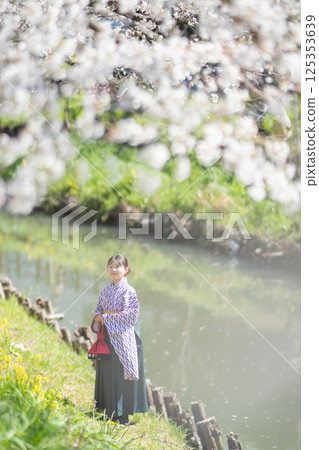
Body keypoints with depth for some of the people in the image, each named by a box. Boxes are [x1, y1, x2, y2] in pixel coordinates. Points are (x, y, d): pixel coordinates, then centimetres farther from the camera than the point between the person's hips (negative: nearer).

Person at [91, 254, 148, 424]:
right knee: (106, 371, 8)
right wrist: (98, 316, -3)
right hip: (107, 336, 7)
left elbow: (130, 314, -15)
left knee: (120, 371, -5)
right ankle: (108, 410, 16)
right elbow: (99, 307, 20)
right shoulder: (105, 291, 12)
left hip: (122, 336, -7)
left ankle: (122, 415, 0)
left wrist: (107, 318, -14)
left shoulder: (128, 291, -9)